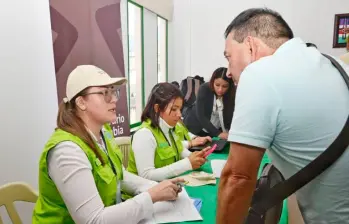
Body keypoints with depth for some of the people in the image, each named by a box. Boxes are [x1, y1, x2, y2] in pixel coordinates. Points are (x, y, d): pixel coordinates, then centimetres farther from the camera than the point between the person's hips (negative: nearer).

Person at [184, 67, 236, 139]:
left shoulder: (231, 95, -15)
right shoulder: (204, 89, -20)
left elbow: (231, 118, -17)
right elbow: (200, 116, -25)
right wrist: (218, 133, -34)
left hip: (216, 130, 2)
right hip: (196, 129, -1)